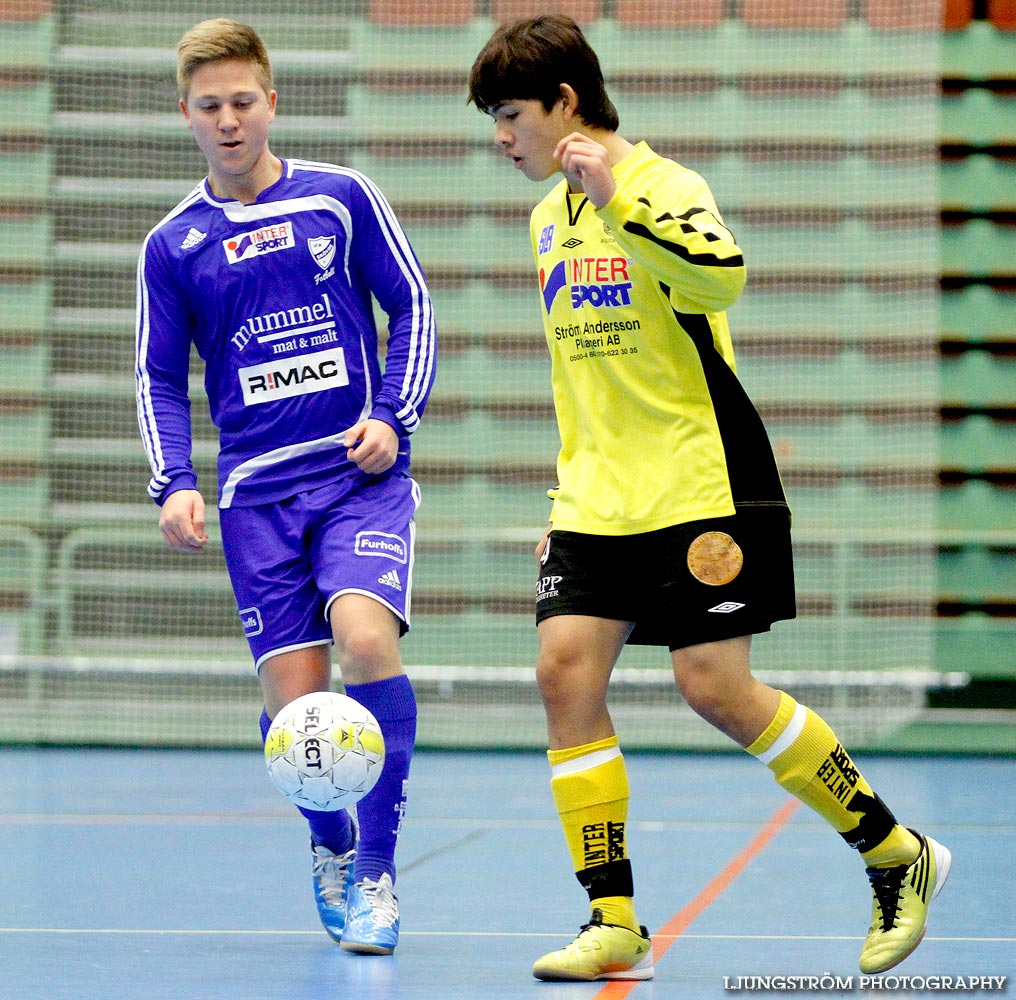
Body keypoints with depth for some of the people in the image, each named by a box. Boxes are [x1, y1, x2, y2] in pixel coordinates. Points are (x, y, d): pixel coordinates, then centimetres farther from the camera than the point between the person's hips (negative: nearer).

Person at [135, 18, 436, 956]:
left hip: (361, 472, -2)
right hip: (256, 494, 2)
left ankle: (377, 869, -13)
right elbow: (160, 377, 11)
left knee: (365, 635, -25)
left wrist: (394, 416, -5)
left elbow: (411, 305, 8)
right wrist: (175, 482, -3)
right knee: (291, 696, -5)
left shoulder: (342, 197, 4)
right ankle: (330, 849, 26)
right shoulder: (173, 245, 7)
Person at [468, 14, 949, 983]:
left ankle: (896, 855, 7)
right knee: (565, 667, -9)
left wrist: (618, 200, -31)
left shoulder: (664, 187, -9)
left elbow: (721, 277, -31)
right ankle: (614, 921, -4)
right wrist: (567, 497, 23)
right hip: (598, 501, 7)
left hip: (702, 489, -7)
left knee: (715, 686, -11)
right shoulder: (549, 219, 15)